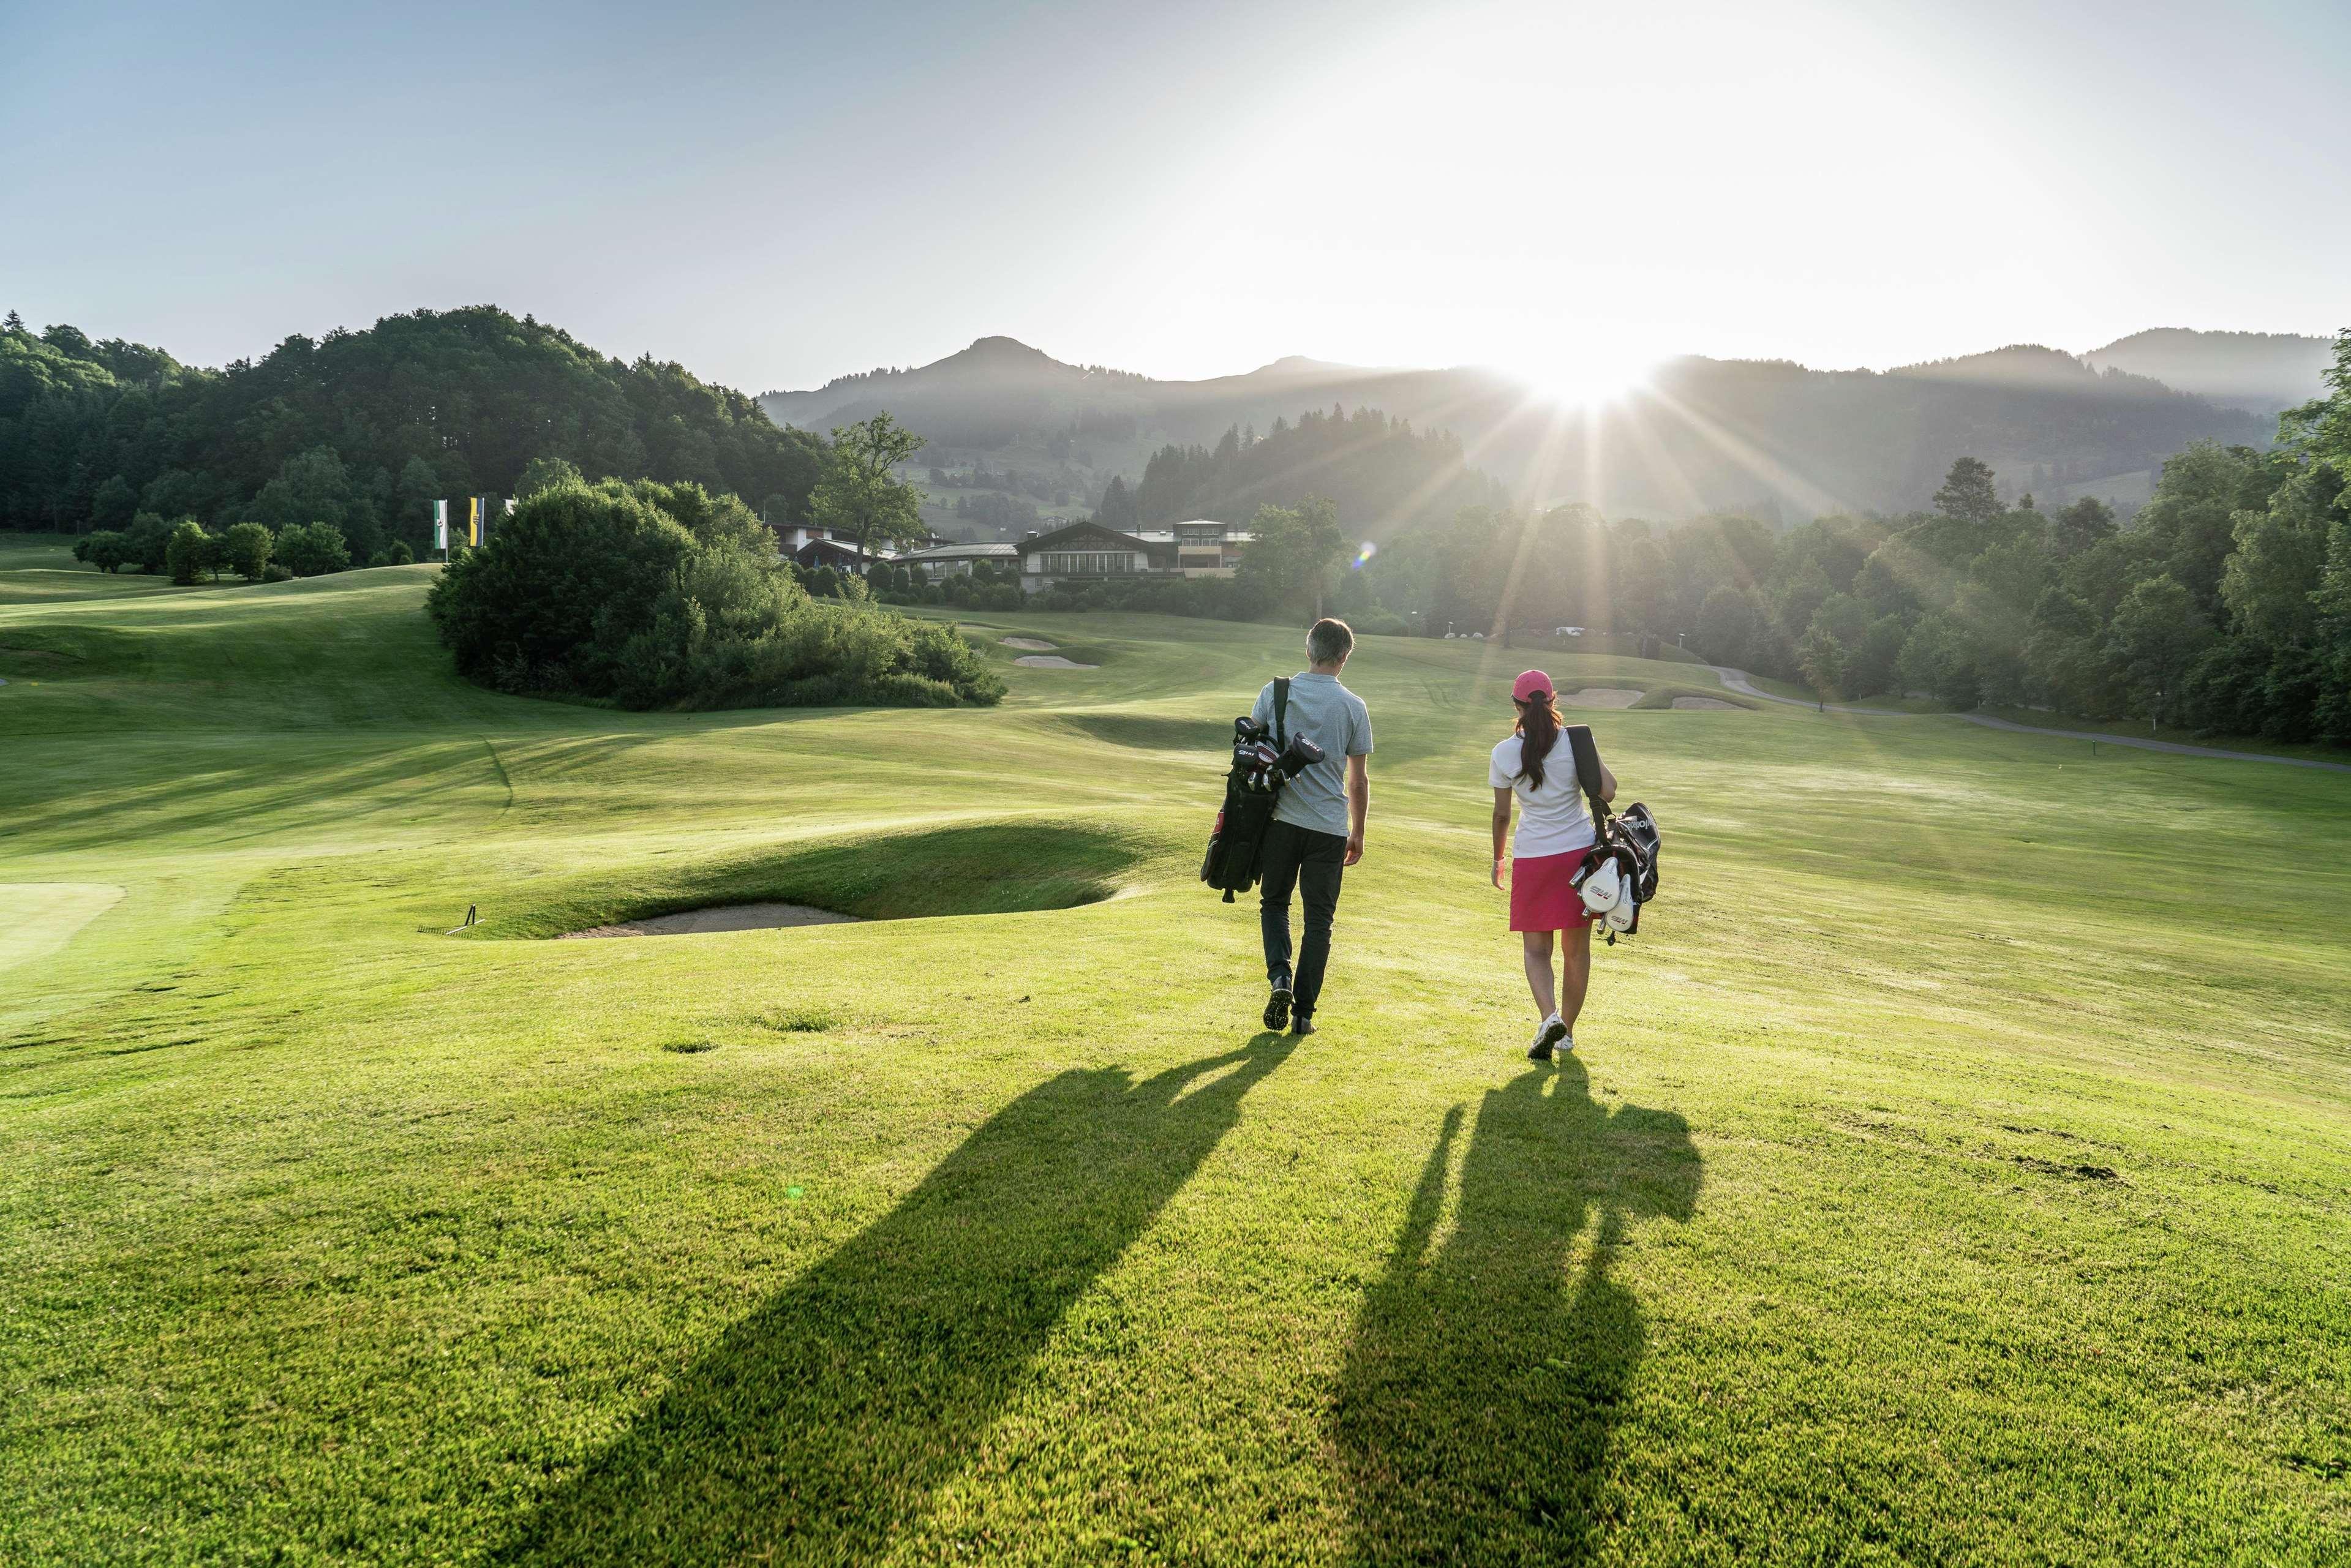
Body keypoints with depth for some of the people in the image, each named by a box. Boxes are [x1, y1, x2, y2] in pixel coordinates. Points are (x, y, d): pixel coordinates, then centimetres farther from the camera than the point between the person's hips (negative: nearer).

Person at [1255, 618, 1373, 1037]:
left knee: (1274, 902, 19)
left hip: (1281, 818, 1)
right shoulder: (1353, 706, -2)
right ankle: (1303, 1012, 8)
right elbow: (1359, 781, 2)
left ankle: (1280, 977, -4)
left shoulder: (1274, 693, 0)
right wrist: (1358, 833, 13)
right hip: (1330, 826, -1)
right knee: (1319, 919, 8)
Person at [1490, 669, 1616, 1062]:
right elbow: (1607, 793, -11)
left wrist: (1497, 859, 16)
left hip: (1532, 858, -1)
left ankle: (1550, 1017, -19)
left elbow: (1502, 813, 3)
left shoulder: (1504, 753, -3)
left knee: (1536, 950, 7)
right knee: (1577, 949, 13)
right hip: (1580, 852, 1)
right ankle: (1566, 1032, 22)